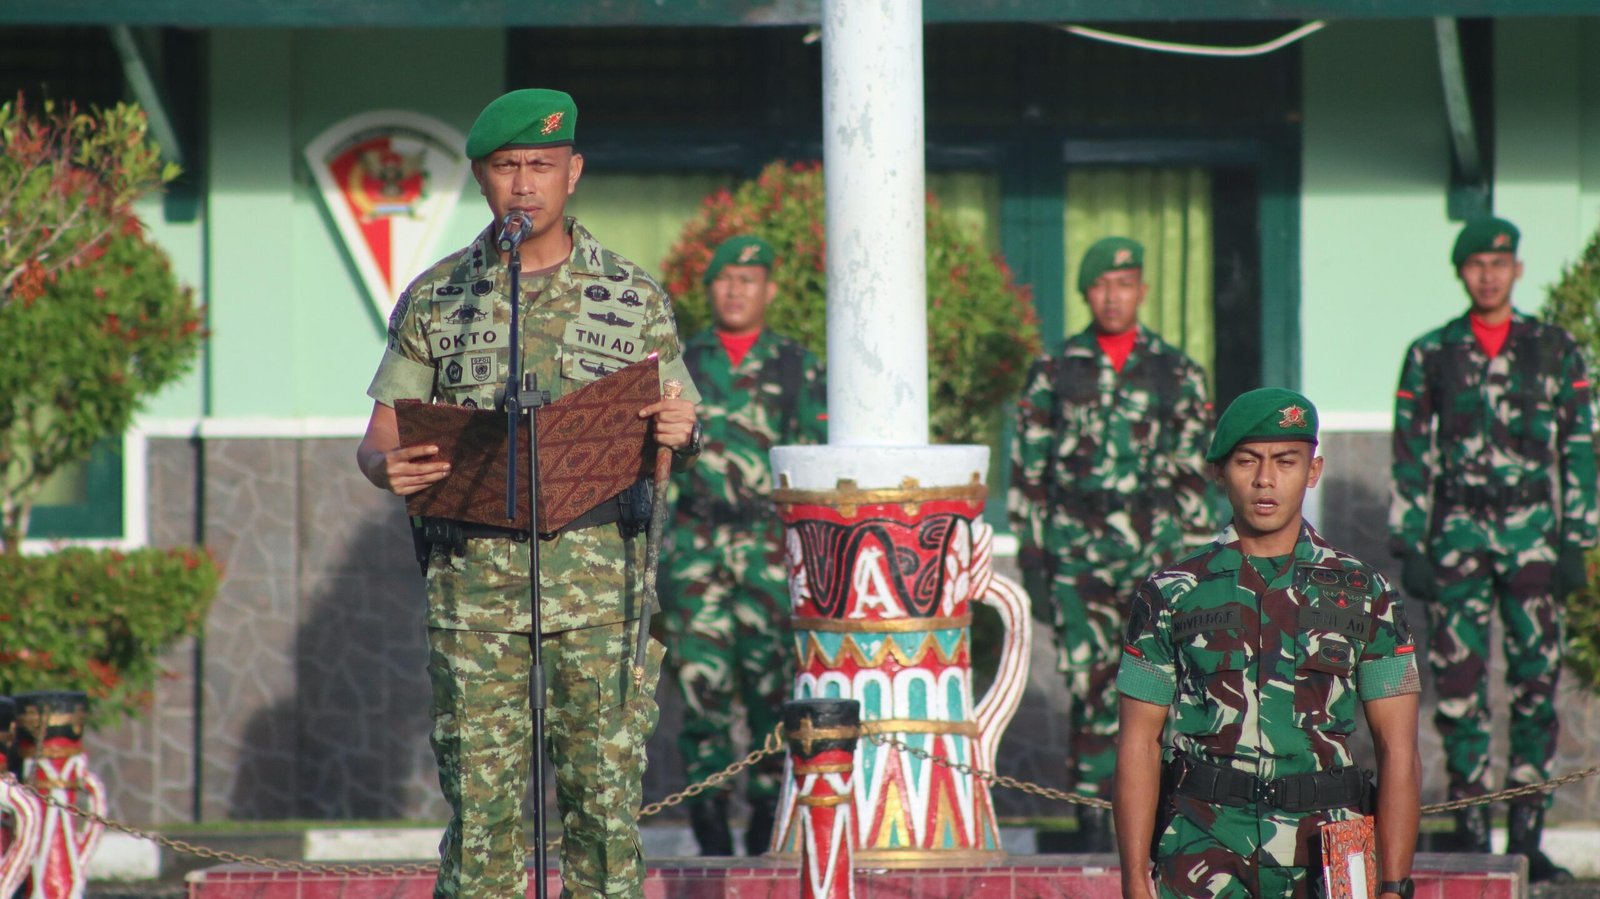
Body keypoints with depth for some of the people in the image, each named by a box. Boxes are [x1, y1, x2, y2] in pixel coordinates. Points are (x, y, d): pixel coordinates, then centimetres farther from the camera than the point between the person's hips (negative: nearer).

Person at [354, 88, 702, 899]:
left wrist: (678, 434, -13)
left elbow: (684, 433, 11)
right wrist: (388, 466, -15)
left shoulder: (635, 299, 8)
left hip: (602, 580, 0)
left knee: (606, 791, -2)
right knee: (481, 800, -3)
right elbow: (377, 439, 9)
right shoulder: (435, 299, 9)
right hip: (475, 580, 0)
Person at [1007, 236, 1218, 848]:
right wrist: (1031, 557, 1)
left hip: (1158, 549, 1)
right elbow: (1028, 472, 7)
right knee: (1091, 683, -5)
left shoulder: (1177, 374, 8)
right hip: (1077, 552, -1)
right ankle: (1091, 818, 1)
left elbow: (1195, 473, 9)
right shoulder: (1053, 374, 6)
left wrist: (1199, 557, 4)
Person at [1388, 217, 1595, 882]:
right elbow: (1409, 458, 8)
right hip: (1458, 538, 0)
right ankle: (1470, 832, 2)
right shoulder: (1429, 356, 8)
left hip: (1535, 536, 0)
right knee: (1459, 687, -3)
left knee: (1536, 683, -1)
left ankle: (1527, 834, 4)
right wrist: (1409, 546, 2)